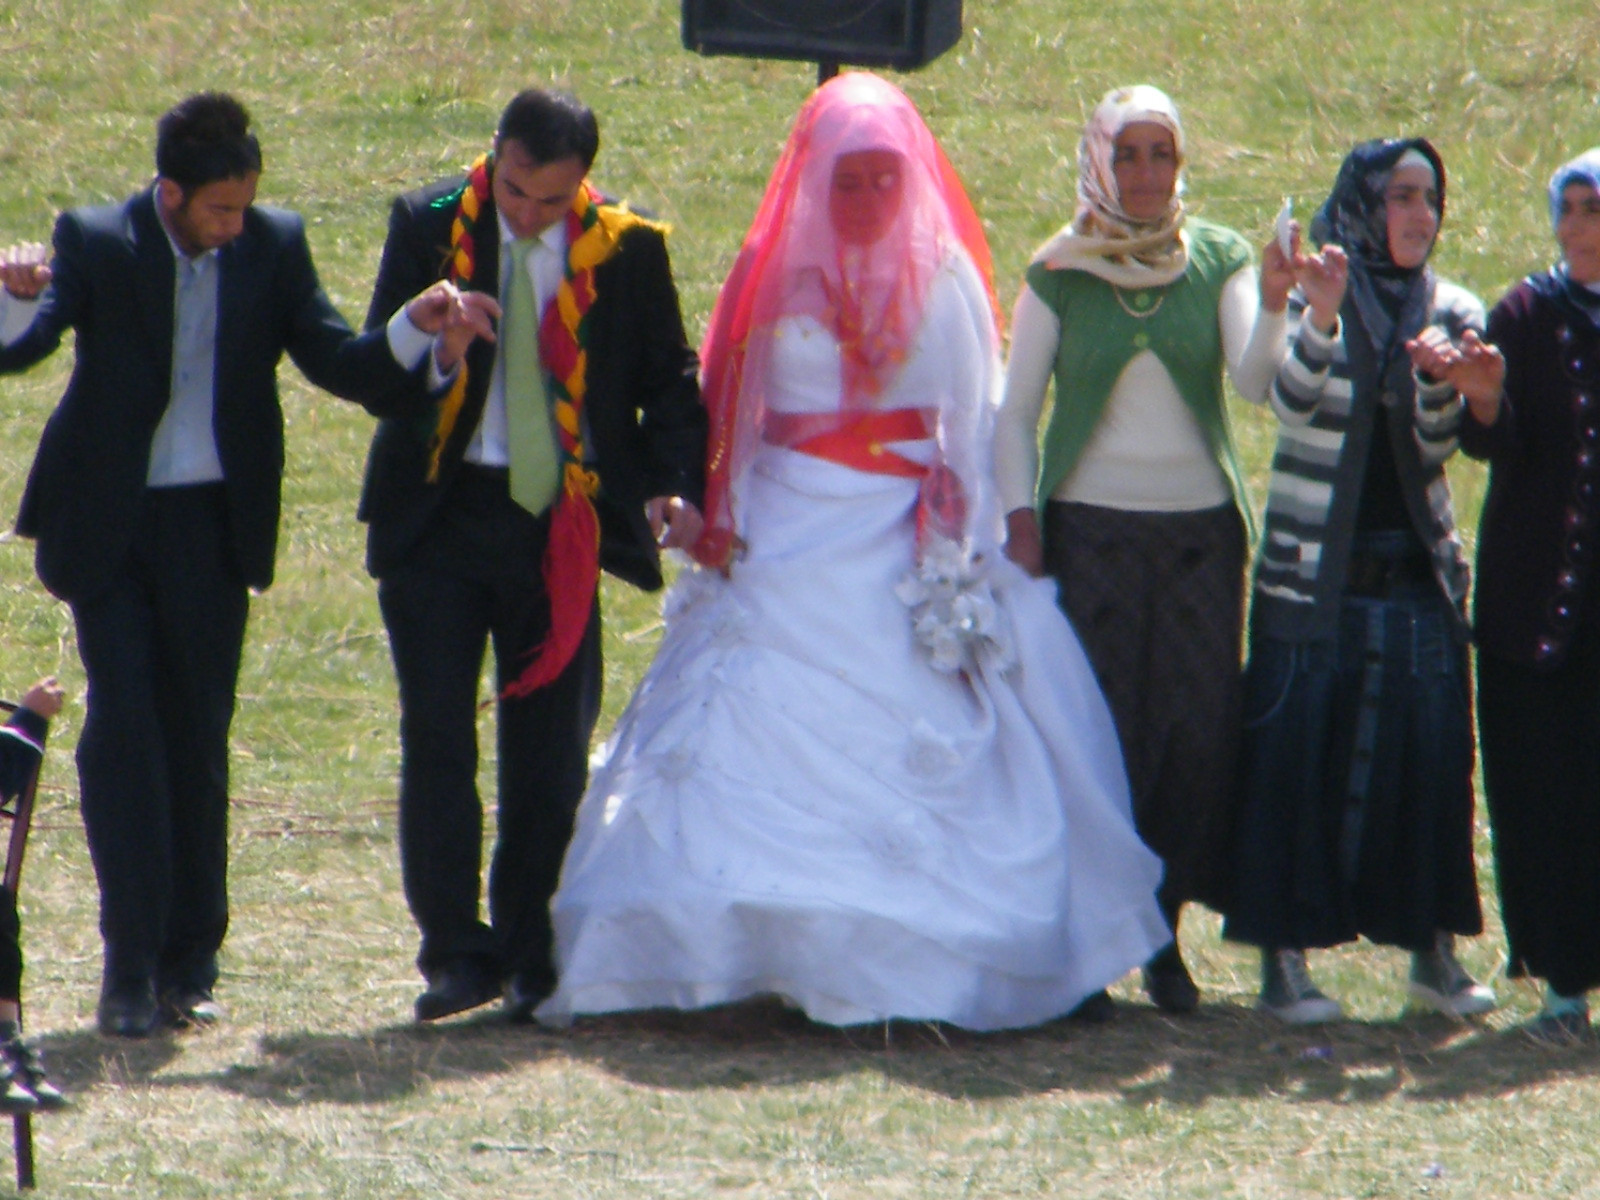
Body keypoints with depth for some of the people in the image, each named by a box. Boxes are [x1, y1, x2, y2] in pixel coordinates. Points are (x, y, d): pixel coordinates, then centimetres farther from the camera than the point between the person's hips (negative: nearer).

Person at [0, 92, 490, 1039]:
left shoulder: (274, 246, -1)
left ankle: (188, 965, 16)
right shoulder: (97, 242, -8)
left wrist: (418, 331, -18)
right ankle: (132, 966, -6)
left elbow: (336, 359, 0)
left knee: (197, 739, 8)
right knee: (124, 728, -8)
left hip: (213, 526, 2)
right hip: (109, 525, -2)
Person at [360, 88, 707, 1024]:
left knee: (552, 750, 3)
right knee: (438, 736, -4)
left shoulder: (626, 250, 0)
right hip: (441, 520, 0)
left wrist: (674, 486, -9)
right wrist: (425, 340, -26)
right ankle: (456, 952, 1)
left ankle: (531, 957, 13)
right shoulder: (430, 227, -1)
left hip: (558, 525, 1)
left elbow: (668, 377, 8)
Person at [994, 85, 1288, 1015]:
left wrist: (1272, 311, -29)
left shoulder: (1219, 260, 3)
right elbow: (1017, 409, 6)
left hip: (1201, 527, 1)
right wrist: (1020, 515, -5)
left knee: (1198, 731, -1)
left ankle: (1165, 934, 10)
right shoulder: (1061, 274, 1)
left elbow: (1253, 380, -11)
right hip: (1091, 528, -1)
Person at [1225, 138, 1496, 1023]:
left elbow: (1437, 445, -3)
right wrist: (1320, 321, -37)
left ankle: (1433, 950, 10)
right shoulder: (1308, 300, -3)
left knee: (1429, 755, 1)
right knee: (1297, 758, -3)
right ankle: (1284, 958, 1)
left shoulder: (1449, 312, 7)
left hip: (1417, 576, 3)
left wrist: (1439, 379, -24)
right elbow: (1291, 405, -19)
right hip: (1314, 577, -3)